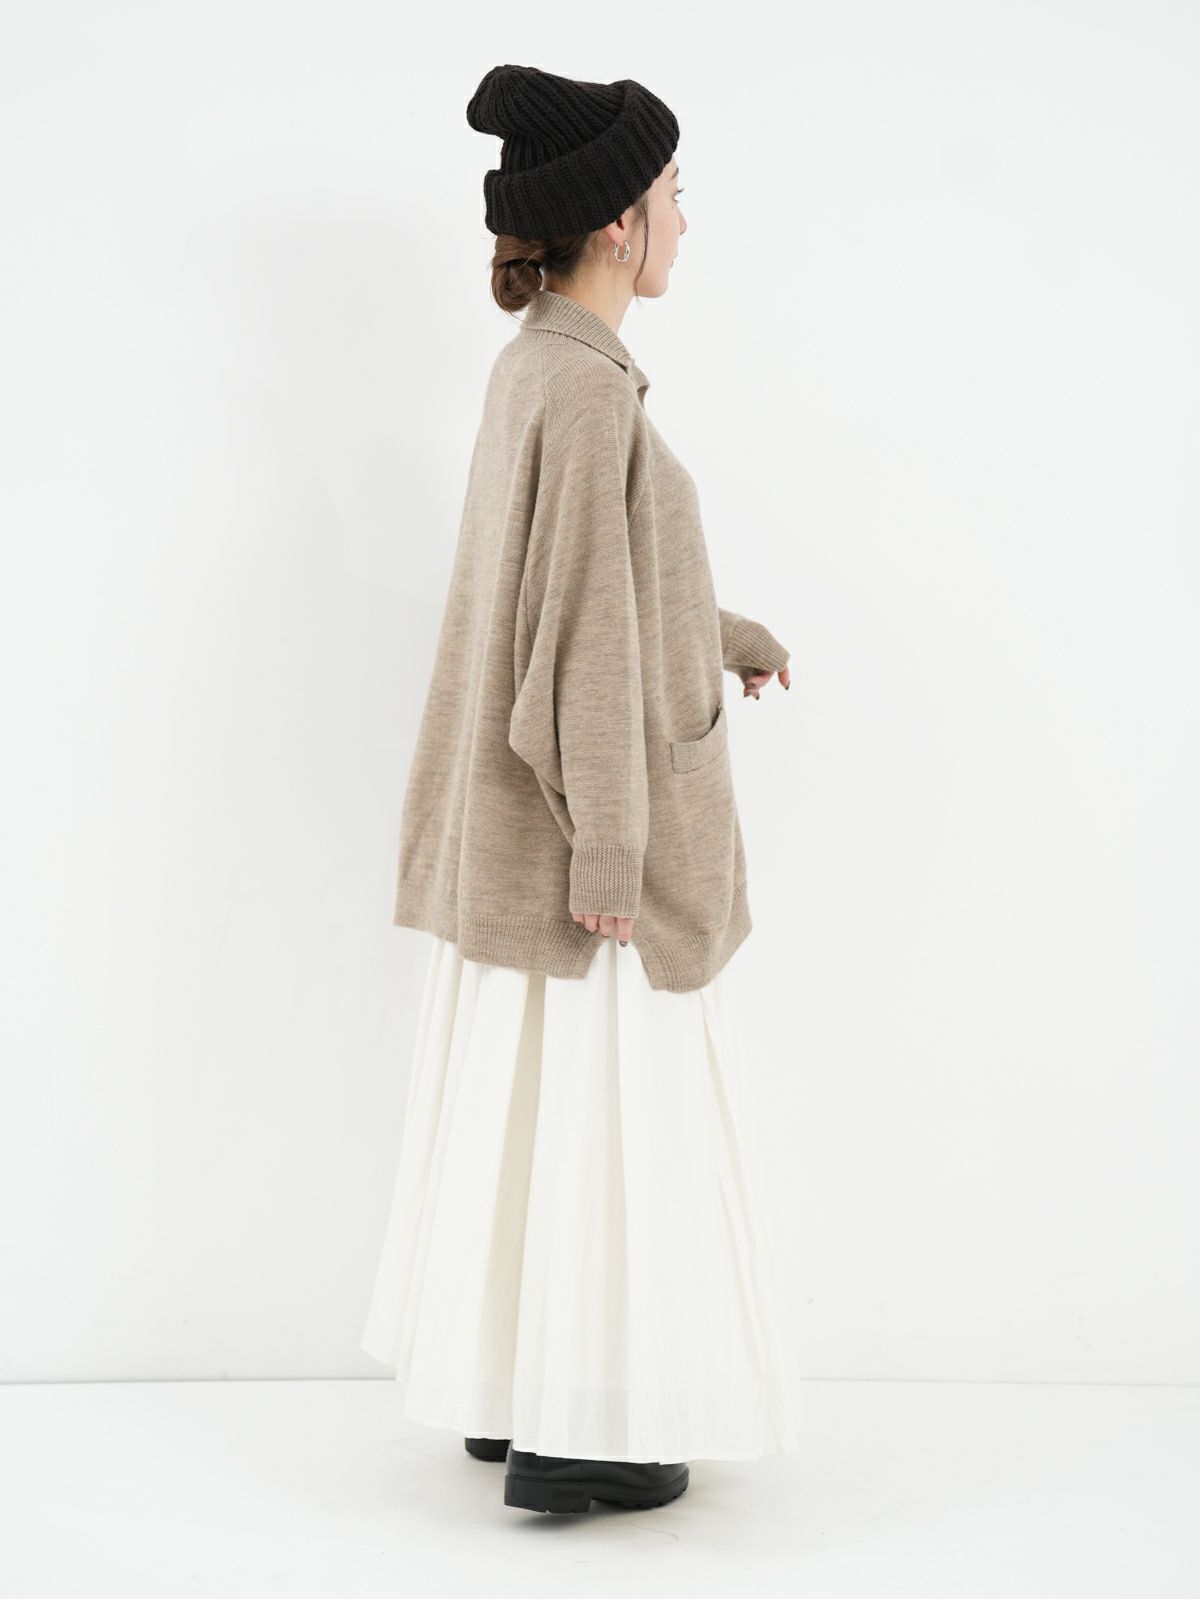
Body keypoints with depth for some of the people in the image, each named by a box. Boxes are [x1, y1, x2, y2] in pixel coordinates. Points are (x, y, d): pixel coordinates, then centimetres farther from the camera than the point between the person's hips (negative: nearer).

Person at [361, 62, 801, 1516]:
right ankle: (570, 1435, 16)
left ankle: (511, 1389, 31)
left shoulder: (540, 363, 10)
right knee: (596, 1109, 2)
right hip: (583, 820, -10)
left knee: (529, 1098, 17)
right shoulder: (586, 385, -20)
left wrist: (731, 636, 36)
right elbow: (588, 630, -22)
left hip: (522, 816, 10)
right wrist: (608, 859, -20)